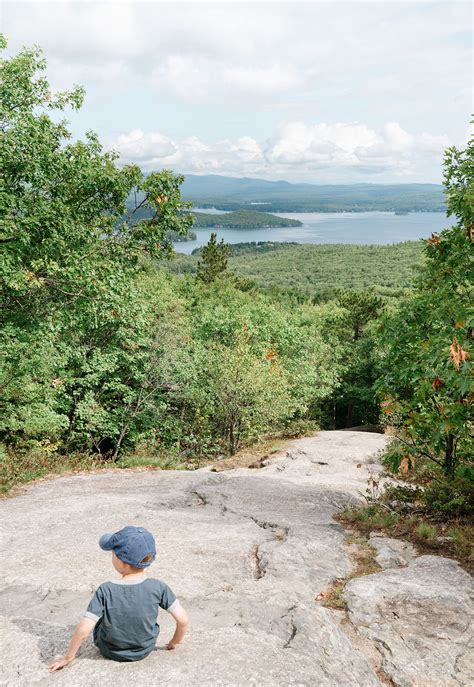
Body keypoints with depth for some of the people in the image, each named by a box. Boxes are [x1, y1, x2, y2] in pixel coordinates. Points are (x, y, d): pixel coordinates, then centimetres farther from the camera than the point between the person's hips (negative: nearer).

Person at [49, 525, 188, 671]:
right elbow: (183, 619, -19)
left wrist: (68, 657, -11)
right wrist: (176, 641, 2)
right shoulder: (158, 587, -24)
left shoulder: (106, 591, -27)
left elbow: (83, 629, -28)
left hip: (111, 652, -1)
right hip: (145, 650, 1)